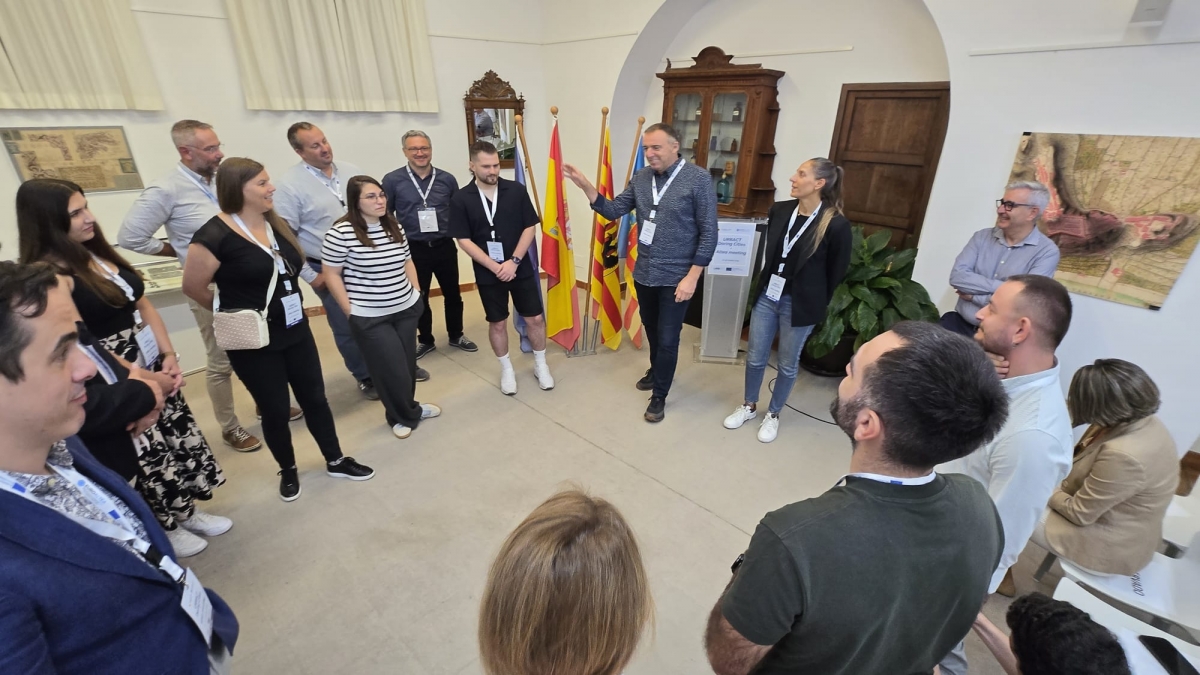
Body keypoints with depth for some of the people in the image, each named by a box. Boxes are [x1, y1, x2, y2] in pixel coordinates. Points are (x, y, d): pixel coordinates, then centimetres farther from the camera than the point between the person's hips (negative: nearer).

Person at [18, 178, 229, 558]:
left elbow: (143, 305, 8)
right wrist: (145, 379, -14)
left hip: (152, 364, 7)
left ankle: (187, 512, 34)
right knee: (148, 457, 7)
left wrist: (169, 355, -3)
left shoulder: (100, 253, 5)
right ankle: (164, 529, 29)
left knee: (179, 434, 15)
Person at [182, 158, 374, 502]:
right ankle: (288, 471, 32)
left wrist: (288, 305, 9)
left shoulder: (277, 224, 3)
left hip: (296, 331, 6)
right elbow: (193, 287, -8)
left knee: (314, 398, 13)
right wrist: (237, 313, 4)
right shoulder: (215, 235, -17)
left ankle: (335, 461, 30)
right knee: (275, 410, 8)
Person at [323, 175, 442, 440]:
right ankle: (408, 414, 24)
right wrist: (350, 311, -11)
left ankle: (403, 412, 34)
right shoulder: (341, 233, -14)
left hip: (406, 309, 6)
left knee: (408, 363, 13)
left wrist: (416, 292, 10)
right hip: (370, 318, -6)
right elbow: (331, 275, -10)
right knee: (393, 369, 0)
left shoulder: (393, 226, 5)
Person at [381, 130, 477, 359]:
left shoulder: (447, 179, 0)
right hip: (414, 249, -1)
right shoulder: (392, 180, -5)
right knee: (419, 297, 12)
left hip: (445, 246, 2)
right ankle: (425, 340, 30)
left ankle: (456, 335, 32)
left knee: (453, 294, 12)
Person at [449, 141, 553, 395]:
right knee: (497, 323, 11)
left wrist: (513, 262, -13)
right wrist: (495, 267, -15)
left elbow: (530, 228, -4)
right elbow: (464, 240, -8)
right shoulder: (461, 199, -7)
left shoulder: (516, 190, -4)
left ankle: (540, 365, 28)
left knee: (535, 318, 6)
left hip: (521, 268, 1)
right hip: (488, 274, -1)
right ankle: (506, 369, 30)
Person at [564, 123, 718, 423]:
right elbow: (613, 210, 1)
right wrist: (585, 186, -12)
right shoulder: (641, 178, 3)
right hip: (643, 274, 5)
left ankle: (659, 395, 25)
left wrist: (692, 277, -17)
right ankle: (656, 371, 47)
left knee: (667, 339, 6)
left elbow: (709, 233, -14)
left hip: (675, 278, -5)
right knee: (652, 330, 22)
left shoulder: (698, 179, -13)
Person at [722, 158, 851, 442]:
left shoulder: (836, 224, -15)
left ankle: (773, 415, 32)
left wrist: (817, 302, 2)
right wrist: (765, 284, 12)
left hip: (800, 304, -4)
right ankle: (749, 407, 34)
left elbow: (837, 271, -5)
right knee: (755, 358, 13)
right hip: (767, 295, 4)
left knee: (787, 364, 12)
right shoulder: (779, 210, -2)